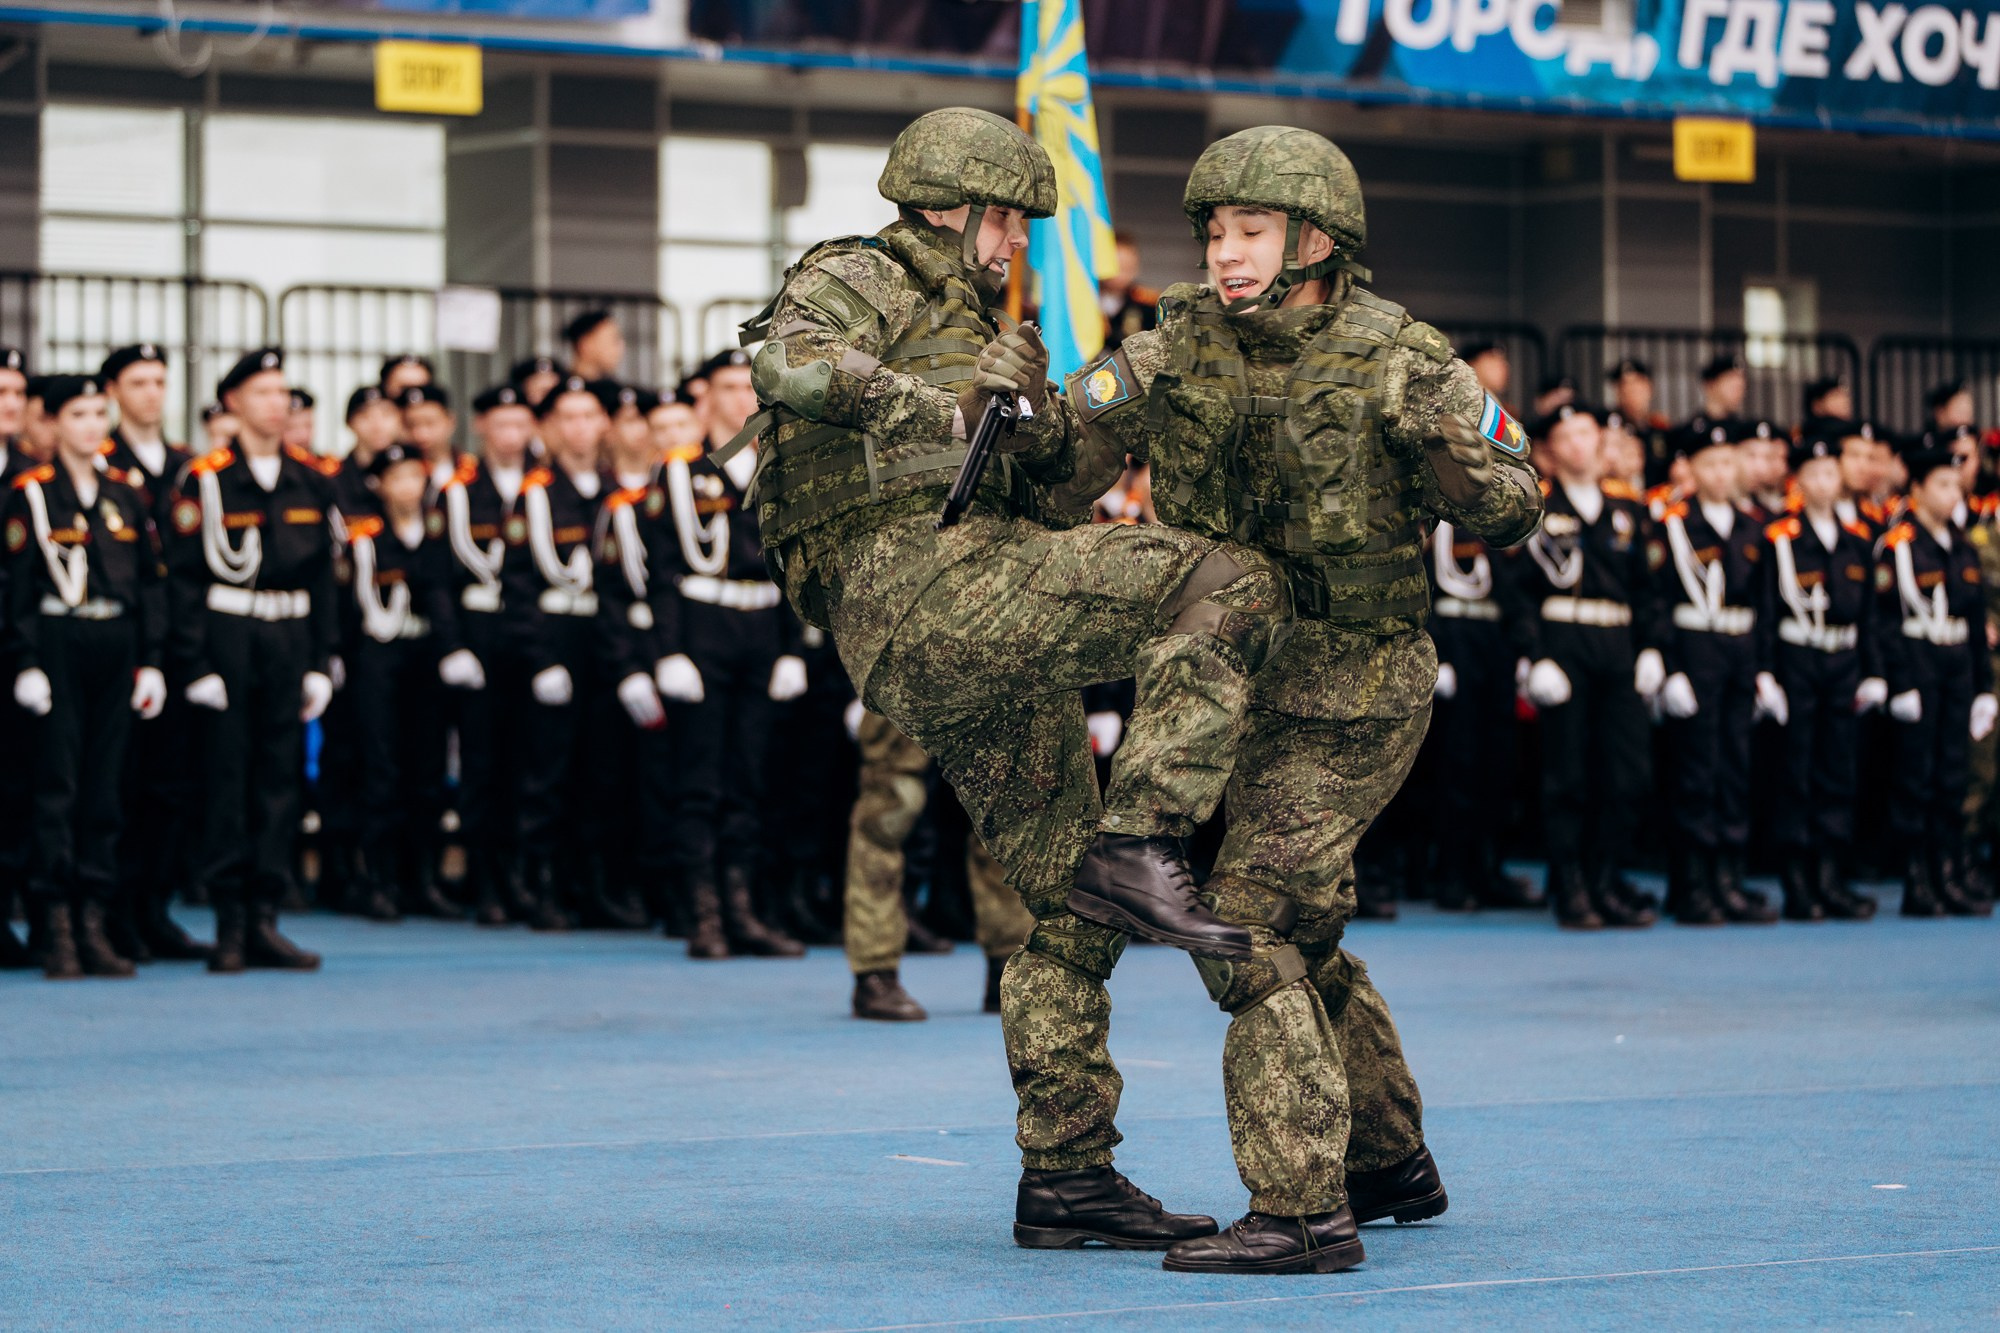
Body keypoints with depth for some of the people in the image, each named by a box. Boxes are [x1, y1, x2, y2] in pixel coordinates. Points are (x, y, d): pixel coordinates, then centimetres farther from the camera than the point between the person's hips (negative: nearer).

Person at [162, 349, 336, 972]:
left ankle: (264, 919, 8)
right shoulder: (205, 479, -3)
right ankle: (230, 925, 2)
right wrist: (195, 664, -10)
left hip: (290, 637, 4)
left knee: (281, 776, 4)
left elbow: (322, 577, 13)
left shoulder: (311, 480, 10)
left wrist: (320, 663, 8)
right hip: (228, 637, -4)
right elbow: (184, 577, -4)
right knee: (226, 777, -2)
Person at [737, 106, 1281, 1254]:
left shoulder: (968, 322, 34)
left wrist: (1040, 422, 10)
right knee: (1234, 589, -21)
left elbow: (1034, 488, 30)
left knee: (1075, 911, 11)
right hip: (917, 576, -10)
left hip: (972, 664, 10)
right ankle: (1140, 846, -28)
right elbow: (791, 365, -18)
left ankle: (1067, 1180, 14)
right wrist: (945, 405, -16)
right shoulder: (862, 280, 6)